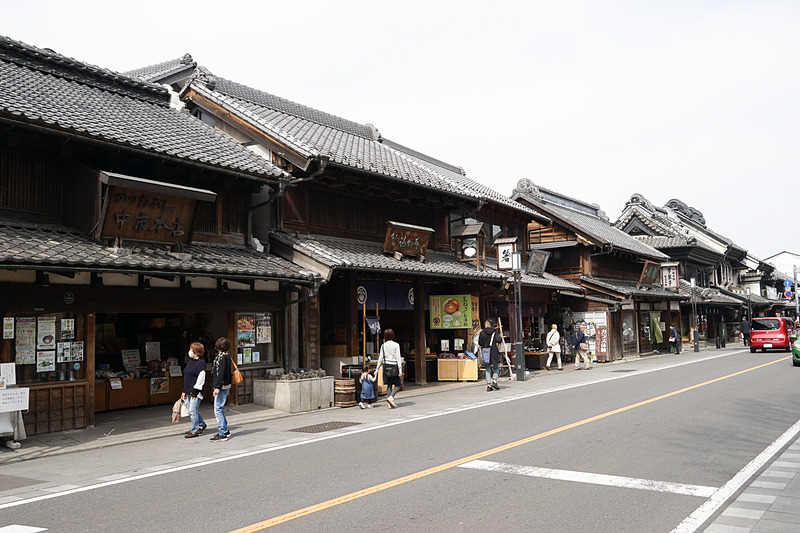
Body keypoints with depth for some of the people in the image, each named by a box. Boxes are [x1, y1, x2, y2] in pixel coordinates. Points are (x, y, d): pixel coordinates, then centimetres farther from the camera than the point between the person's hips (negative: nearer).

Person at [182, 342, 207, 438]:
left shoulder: (201, 363, -14)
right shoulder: (191, 361, 13)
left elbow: (201, 379, -16)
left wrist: (195, 391, -17)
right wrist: (184, 391, 17)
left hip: (196, 391, -9)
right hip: (189, 390, 9)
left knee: (193, 410, -9)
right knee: (192, 410, 15)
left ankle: (194, 431, 0)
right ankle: (201, 424, 34)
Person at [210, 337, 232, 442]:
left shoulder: (221, 357, -14)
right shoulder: (226, 356, 15)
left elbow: (220, 373, -20)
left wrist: (217, 387, -22)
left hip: (222, 387, -10)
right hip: (225, 387, 10)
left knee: (218, 410, -8)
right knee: (220, 409, 17)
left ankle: (222, 434, -7)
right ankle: (225, 431, 24)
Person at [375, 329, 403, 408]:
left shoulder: (383, 346, 4)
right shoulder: (396, 345, -6)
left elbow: (380, 358, 3)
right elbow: (398, 358, -9)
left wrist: (377, 369, 9)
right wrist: (400, 369, -10)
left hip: (386, 366, 4)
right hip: (394, 366, -4)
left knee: (389, 384, 9)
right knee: (397, 385, 5)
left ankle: (390, 403, 7)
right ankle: (391, 397, -18)